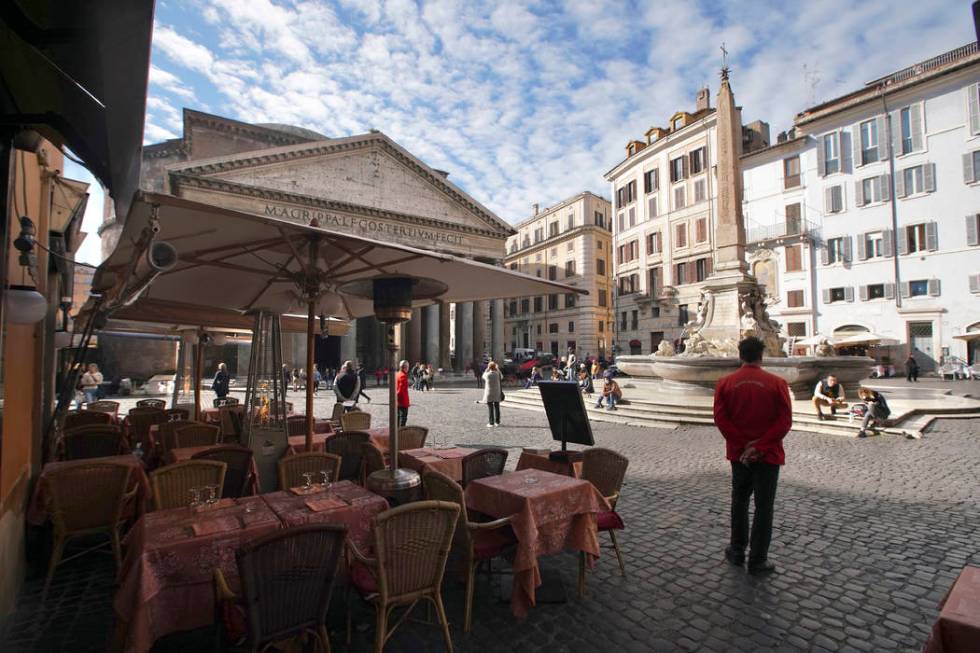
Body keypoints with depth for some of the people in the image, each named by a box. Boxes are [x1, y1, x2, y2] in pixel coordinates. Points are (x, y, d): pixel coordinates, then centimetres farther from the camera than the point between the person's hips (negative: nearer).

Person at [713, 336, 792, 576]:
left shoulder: (725, 383, -4)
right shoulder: (777, 383, -7)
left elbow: (720, 419, -9)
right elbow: (785, 421, -11)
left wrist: (743, 446, -7)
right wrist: (759, 447, -12)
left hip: (739, 453, 2)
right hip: (768, 455, -2)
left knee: (739, 501, 17)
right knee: (764, 506, 7)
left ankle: (737, 551, 27)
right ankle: (757, 560, 14)